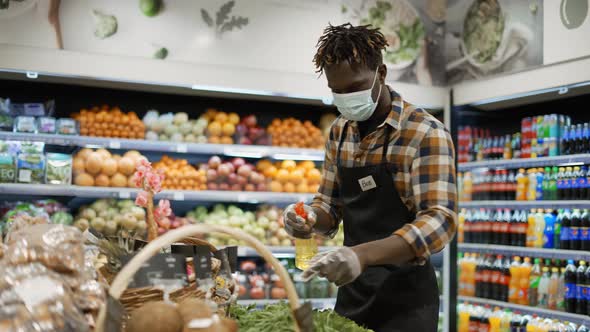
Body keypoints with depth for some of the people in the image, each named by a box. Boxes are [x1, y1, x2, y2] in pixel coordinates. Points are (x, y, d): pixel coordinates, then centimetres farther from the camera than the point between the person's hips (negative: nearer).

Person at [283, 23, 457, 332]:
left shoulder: (425, 133, -16)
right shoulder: (339, 132, 5)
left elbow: (439, 219, -25)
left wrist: (363, 254, -38)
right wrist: (310, 219, -11)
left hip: (404, 297, -6)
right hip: (352, 292, 6)